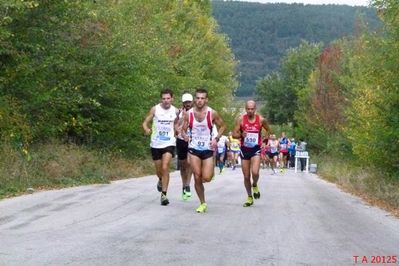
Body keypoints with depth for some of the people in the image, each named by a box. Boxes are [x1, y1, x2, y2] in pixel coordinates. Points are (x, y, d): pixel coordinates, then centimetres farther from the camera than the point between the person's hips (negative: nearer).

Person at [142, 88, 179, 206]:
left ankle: (164, 194, -12)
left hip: (169, 143, -1)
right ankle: (161, 181, 49)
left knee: (165, 167, -17)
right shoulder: (155, 109, -5)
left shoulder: (175, 111, 1)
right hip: (156, 143, 1)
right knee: (158, 170, 14)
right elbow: (145, 122, -3)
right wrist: (146, 129, -24)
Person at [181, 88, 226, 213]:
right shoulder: (188, 114, -2)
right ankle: (202, 203, 14)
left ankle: (212, 169, 27)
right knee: (197, 178, -1)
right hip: (194, 149, 2)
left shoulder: (212, 113, -7)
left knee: (206, 178, -10)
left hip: (208, 149, -1)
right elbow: (183, 129, 7)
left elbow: (222, 126, 5)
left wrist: (216, 139, -9)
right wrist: (185, 135, -15)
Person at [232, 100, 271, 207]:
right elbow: (234, 134, -6)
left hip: (256, 149, -1)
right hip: (244, 149, 2)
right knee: (246, 176, 8)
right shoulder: (240, 119, -7)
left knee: (255, 172, -23)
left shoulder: (261, 120, -6)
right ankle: (249, 197, 26)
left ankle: (255, 185, 11)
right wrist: (241, 135, -25)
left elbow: (268, 130, 12)